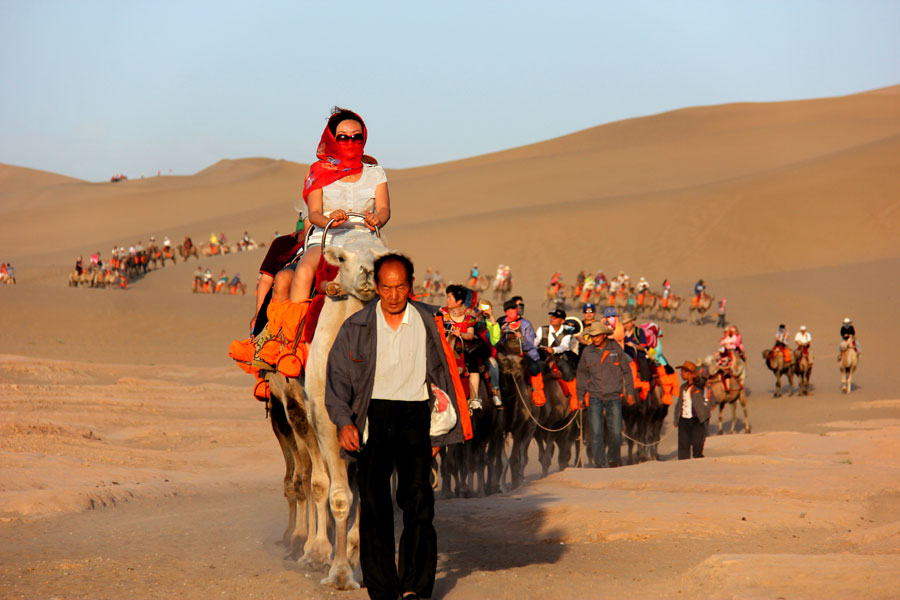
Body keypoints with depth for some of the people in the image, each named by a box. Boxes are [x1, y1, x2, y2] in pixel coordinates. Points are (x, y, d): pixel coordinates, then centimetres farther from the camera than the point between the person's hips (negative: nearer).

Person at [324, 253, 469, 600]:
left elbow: (443, 375, 14)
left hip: (416, 415, 0)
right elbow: (337, 378, 6)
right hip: (373, 414, 0)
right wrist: (344, 422, -9)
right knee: (373, 499, -8)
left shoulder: (430, 323, 9)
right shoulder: (356, 327, 7)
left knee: (418, 498, -11)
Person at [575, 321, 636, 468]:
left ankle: (613, 460, 23)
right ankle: (599, 464, 2)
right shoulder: (587, 353, 1)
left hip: (614, 397, 0)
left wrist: (630, 392, 5)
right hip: (595, 398, 0)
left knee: (616, 432, 3)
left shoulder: (616, 349, -1)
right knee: (596, 433, -4)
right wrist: (580, 397, 11)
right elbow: (581, 375, 11)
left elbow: (626, 371, 7)